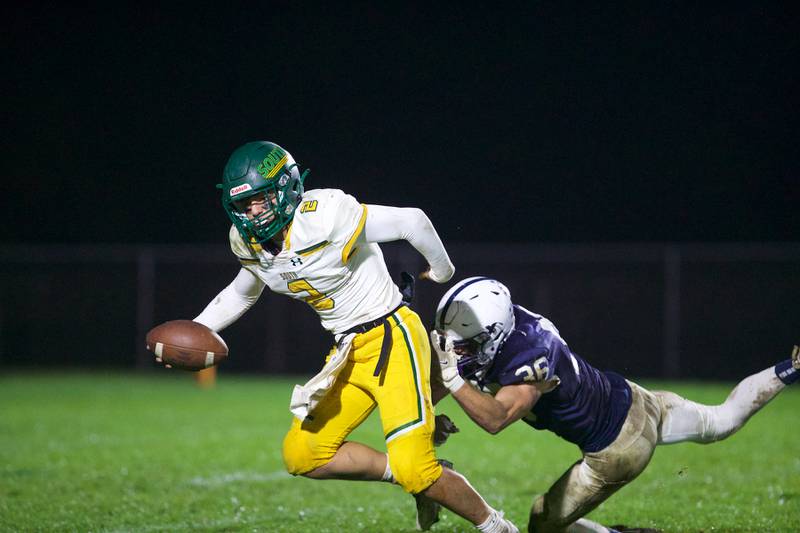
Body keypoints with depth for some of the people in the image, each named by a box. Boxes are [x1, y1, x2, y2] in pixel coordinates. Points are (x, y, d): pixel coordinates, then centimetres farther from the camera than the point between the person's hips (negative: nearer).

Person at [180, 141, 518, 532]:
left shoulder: (324, 217, -23)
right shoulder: (251, 245, 1)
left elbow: (412, 221, -17)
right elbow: (239, 295, 23)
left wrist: (440, 269, -1)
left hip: (391, 338, -8)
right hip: (348, 352, 8)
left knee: (414, 469, -18)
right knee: (301, 456, 4)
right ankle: (420, 477, 12)